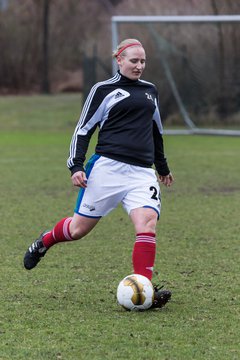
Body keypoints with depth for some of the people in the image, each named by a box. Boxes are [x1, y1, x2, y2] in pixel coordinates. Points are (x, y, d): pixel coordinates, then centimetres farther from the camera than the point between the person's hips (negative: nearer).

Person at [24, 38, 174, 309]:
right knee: (78, 229, 3)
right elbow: (83, 129, 3)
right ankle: (44, 242, 36)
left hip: (142, 172, 4)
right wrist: (76, 166, -8)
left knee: (147, 222, -21)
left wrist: (162, 167, 39)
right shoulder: (104, 90, 3)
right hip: (107, 167, -4)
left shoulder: (150, 91, 19)